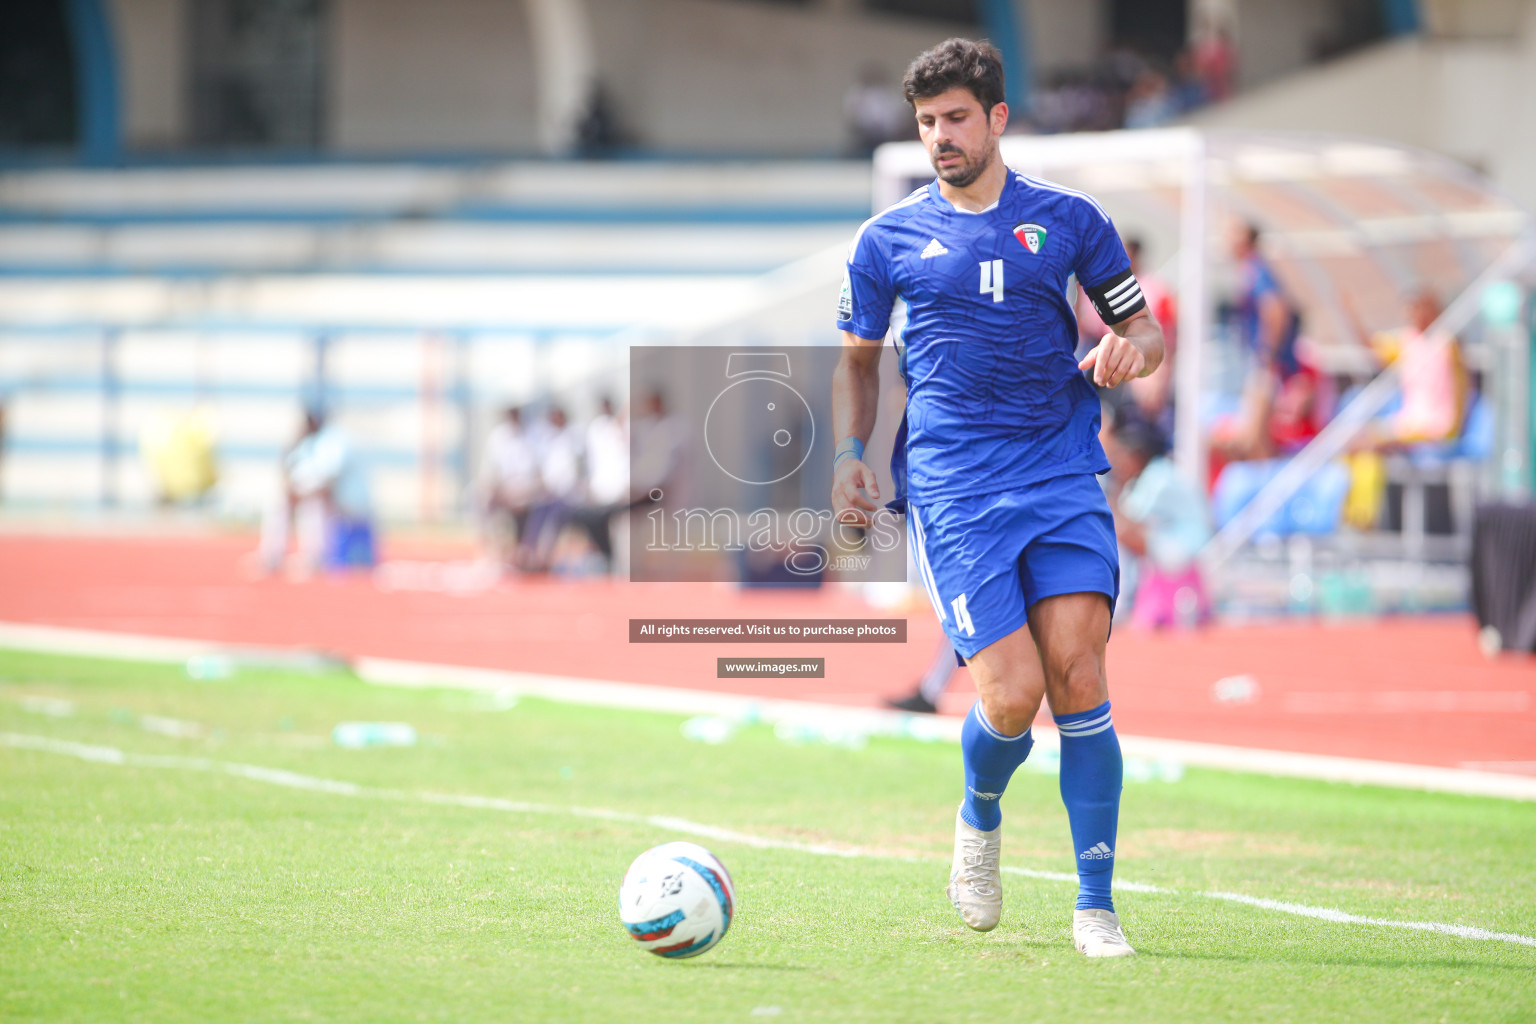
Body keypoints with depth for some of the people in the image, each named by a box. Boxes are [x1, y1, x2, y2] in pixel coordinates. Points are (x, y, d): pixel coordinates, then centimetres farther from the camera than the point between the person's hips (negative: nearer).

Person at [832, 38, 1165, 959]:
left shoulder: (1069, 219, 8)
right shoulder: (889, 239, 8)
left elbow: (1147, 330, 14)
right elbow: (859, 360, 19)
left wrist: (1131, 348, -9)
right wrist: (850, 454, 4)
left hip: (1064, 471, 1)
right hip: (955, 491, -1)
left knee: (1077, 676, -14)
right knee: (1012, 693, -13)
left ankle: (1096, 905, -4)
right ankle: (980, 817, 22)